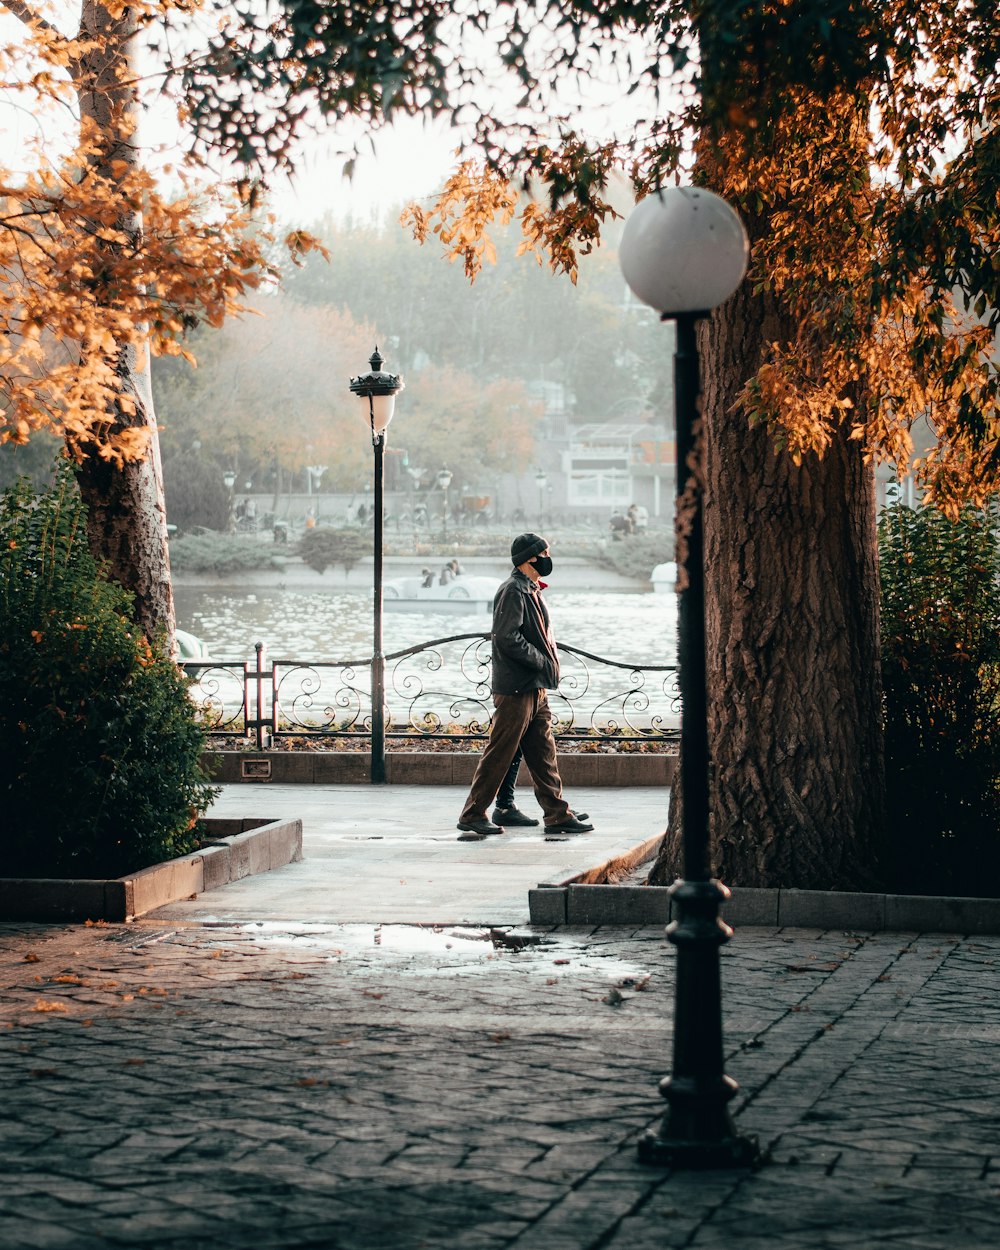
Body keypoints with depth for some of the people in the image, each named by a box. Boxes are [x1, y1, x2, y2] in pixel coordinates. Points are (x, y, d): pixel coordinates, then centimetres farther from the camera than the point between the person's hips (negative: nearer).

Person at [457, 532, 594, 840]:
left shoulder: (530, 591, 19)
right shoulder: (513, 591, -13)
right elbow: (508, 638, -22)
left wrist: (542, 679, 15)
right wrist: (542, 661, -16)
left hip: (534, 689, 10)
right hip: (515, 689, -10)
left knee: (544, 754, 10)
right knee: (498, 754, -5)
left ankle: (557, 815, 14)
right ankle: (473, 815, 1)